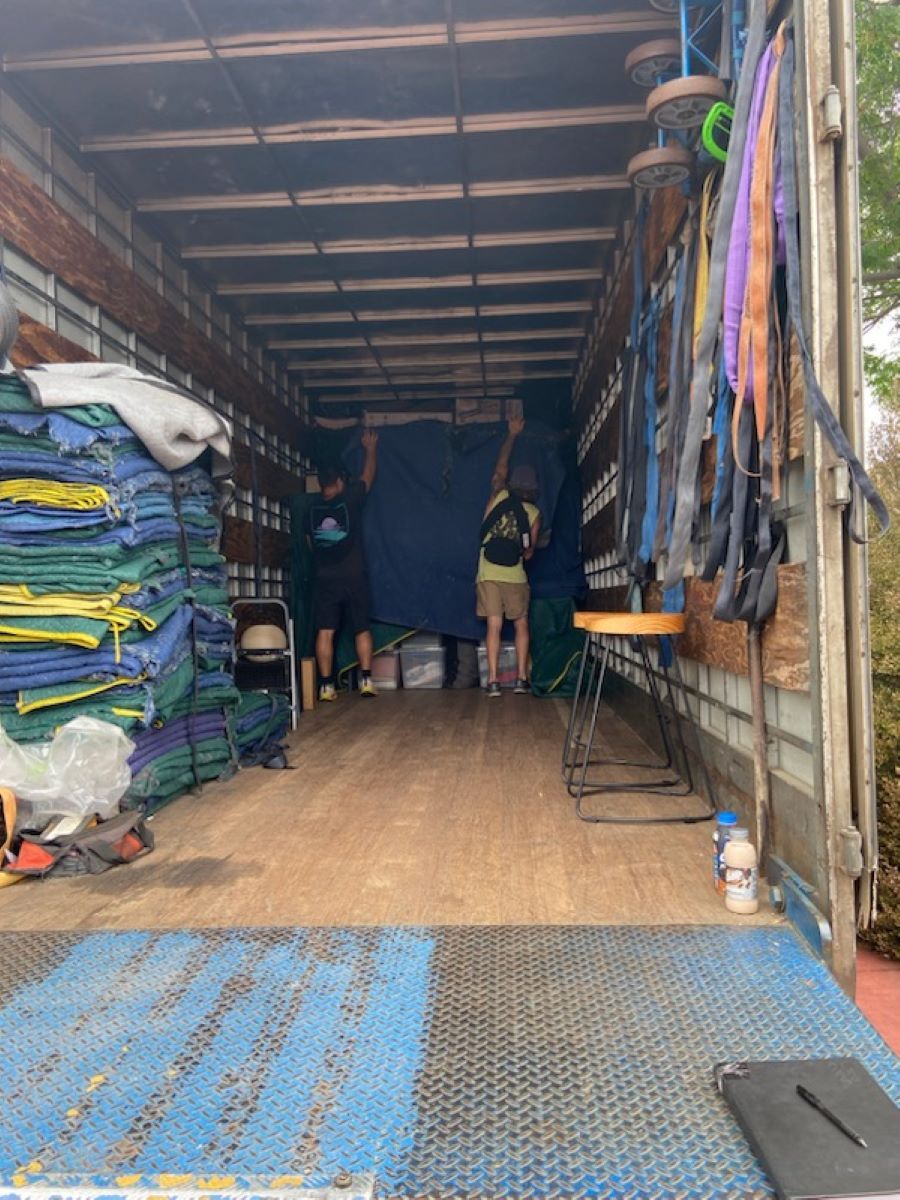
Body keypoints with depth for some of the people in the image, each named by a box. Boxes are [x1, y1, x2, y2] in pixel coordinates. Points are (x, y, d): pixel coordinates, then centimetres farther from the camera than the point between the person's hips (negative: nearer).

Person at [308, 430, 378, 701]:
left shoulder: (312, 508, 4)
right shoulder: (350, 499, -4)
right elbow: (368, 477, 13)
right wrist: (371, 449, 28)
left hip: (325, 579, 2)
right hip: (354, 577, -2)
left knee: (325, 632, 1)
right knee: (362, 629, 8)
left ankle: (326, 686, -1)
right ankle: (366, 680, 3)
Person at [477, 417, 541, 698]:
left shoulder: (498, 497, 2)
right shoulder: (533, 514, 0)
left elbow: (500, 468, 19)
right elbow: (529, 551, 4)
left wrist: (512, 435, 29)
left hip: (488, 574, 1)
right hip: (515, 577, -1)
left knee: (494, 626, -1)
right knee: (521, 625, 11)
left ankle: (493, 680, -5)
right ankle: (522, 678, 7)